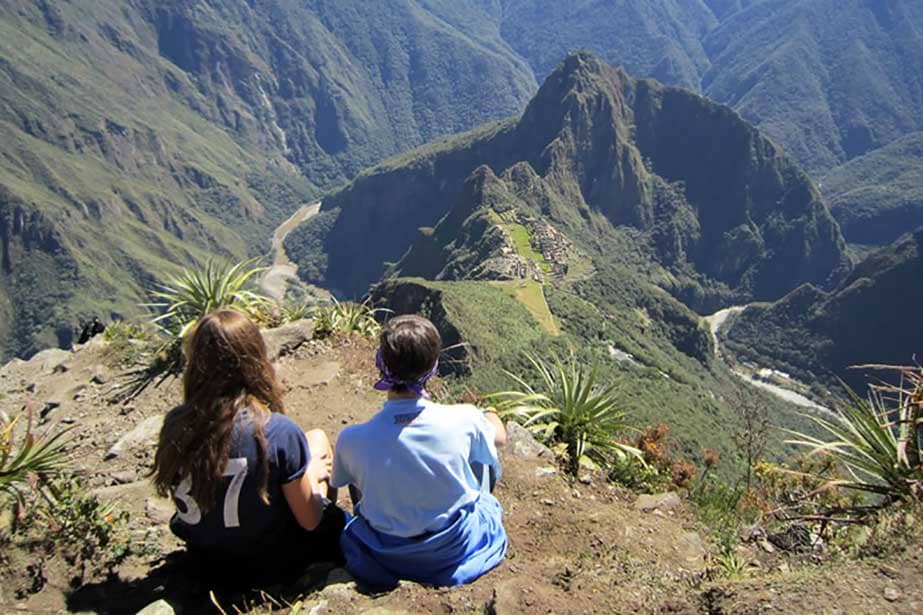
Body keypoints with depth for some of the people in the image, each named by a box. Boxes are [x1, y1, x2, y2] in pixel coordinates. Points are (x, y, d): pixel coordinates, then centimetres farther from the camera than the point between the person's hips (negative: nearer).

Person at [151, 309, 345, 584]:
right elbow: (309, 521, -19)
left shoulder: (175, 424, -17)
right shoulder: (278, 432, -30)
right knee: (317, 438, 15)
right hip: (269, 561, -4)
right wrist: (312, 473, 2)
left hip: (208, 561, 5)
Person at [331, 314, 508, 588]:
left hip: (386, 559, 0)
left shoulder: (352, 439, -28)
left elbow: (339, 483, -3)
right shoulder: (464, 421, -27)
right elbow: (500, 436, -2)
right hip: (457, 549, 0)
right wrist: (489, 416, 22)